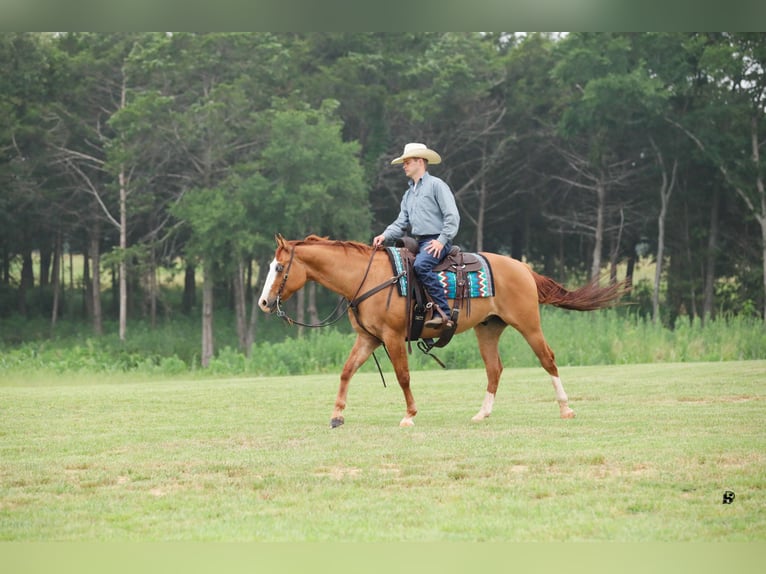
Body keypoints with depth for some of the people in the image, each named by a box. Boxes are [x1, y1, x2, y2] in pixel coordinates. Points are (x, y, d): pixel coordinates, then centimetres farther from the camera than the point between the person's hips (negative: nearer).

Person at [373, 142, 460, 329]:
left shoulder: (436, 185, -3)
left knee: (421, 265, -35)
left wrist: (442, 240, -19)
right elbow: (401, 223, 18)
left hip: (436, 241, -9)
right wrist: (385, 235, -1)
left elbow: (452, 216, -11)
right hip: (418, 242, 9)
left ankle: (443, 311, -36)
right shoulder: (409, 193, 23)